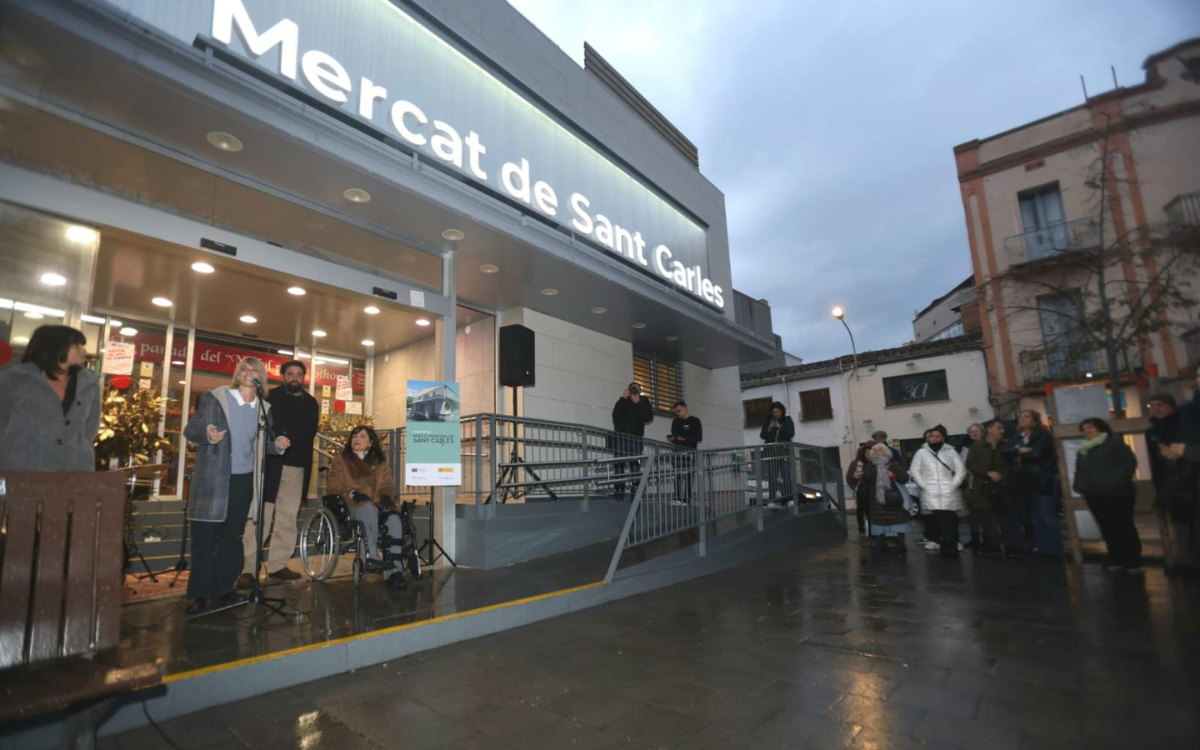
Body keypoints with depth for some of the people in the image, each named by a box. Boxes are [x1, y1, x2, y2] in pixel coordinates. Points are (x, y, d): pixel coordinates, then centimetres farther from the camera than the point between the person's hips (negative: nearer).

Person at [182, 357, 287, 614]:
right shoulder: (215, 397, -3)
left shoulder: (264, 408, 6)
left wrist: (277, 444, -11)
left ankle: (222, 589, 21)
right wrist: (207, 434, -28)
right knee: (204, 537, 1)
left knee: (231, 537, 10)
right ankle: (198, 593, 13)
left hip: (244, 479, 3)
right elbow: (190, 429, -6)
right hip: (212, 478, -3)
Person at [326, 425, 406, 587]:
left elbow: (388, 484, 15)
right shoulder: (340, 460, 19)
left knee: (394, 518, -34)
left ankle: (394, 569, -38)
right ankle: (371, 557, -37)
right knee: (369, 509, -40)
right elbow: (333, 485, 6)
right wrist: (352, 493, -13)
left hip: (377, 504, 2)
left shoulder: (380, 461, 25)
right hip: (352, 506, -2)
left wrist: (387, 495, -10)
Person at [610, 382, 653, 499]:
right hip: (621, 437, 0)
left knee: (635, 462, -15)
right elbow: (616, 415, -11)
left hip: (636, 438, 0)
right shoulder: (623, 401, 7)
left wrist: (638, 403, -13)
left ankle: (636, 488, -17)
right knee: (619, 463, -4)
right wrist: (623, 398, -15)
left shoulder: (644, 402, 10)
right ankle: (619, 490, -3)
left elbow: (649, 417, -6)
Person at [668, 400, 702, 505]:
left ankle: (687, 499, -7)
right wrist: (671, 438, -3)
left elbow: (699, 438, -4)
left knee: (688, 476, -6)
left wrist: (684, 439, -11)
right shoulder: (675, 422, 18)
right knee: (677, 475, -6)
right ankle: (678, 498, -9)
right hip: (678, 452, 4)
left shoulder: (695, 421, 4)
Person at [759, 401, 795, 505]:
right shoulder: (767, 421, 8)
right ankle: (771, 499, -9)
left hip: (784, 450, 0)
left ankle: (787, 498, -1)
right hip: (771, 451, 0)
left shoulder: (788, 420, 7)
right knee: (772, 475, -6)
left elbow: (791, 434, -6)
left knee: (786, 474, -4)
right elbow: (762, 435, 2)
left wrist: (780, 427, -14)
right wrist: (769, 428, -13)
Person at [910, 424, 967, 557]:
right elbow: (914, 471, 6)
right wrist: (923, 485, -3)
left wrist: (953, 485, -5)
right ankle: (950, 547, -3)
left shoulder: (951, 451, 7)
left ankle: (949, 547, 17)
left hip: (949, 493, 1)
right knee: (941, 521, -8)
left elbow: (961, 470, 4)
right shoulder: (921, 452, 6)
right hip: (931, 494, -1)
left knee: (950, 521, 6)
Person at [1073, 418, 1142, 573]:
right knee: (1107, 529, 8)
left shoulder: (1114, 443, -1)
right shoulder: (1083, 450, 18)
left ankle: (1133, 562, 7)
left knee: (1124, 527, 0)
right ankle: (1117, 560, 15)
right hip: (1095, 496, 6)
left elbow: (1129, 463, -12)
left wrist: (1115, 484, -22)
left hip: (1117, 494, -6)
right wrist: (1079, 486, 4)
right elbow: (1079, 471, 21)